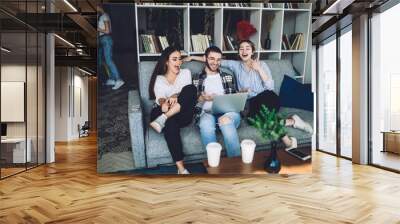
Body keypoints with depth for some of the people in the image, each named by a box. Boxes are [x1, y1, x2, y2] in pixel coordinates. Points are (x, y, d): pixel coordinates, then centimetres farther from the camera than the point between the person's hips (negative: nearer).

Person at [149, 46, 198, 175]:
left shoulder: (185, 73, 18)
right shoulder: (159, 78, 15)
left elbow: (188, 93, -1)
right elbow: (159, 98, -4)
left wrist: (175, 97, -25)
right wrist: (164, 102, -32)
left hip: (183, 114, 1)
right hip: (164, 112, 0)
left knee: (191, 88, -28)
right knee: (170, 124, -39)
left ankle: (162, 120, -38)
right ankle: (181, 168, -41)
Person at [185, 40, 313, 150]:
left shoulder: (261, 65, 8)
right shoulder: (235, 65, 12)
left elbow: (270, 87, -3)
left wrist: (259, 69, -9)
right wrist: (193, 57, 7)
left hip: (268, 100, -1)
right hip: (251, 103, 1)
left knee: (268, 96, -37)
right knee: (255, 116, -34)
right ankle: (291, 121, -17)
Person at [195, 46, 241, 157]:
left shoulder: (228, 77, 21)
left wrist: (227, 115, -7)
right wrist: (202, 98, -12)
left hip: (228, 111, 1)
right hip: (207, 113, -1)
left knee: (226, 120, -37)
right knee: (206, 124, -38)